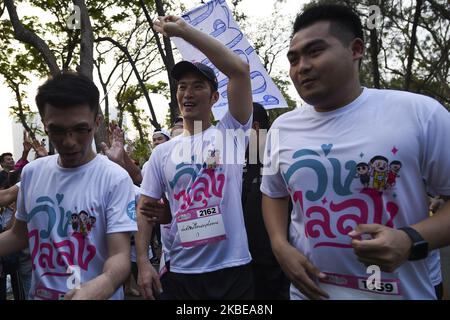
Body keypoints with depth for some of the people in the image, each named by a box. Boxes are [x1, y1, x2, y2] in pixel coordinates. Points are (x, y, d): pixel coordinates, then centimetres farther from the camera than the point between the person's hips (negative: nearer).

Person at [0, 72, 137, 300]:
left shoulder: (115, 178, -19)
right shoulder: (31, 172, -1)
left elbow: (120, 255, -23)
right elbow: (19, 234, 12)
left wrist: (98, 288, -42)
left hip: (92, 295, -5)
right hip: (39, 294, 6)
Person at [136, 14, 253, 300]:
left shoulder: (231, 132, -2)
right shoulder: (162, 152, 6)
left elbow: (240, 70, -14)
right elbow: (145, 208, 7)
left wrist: (183, 30, -11)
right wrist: (143, 262, -3)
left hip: (232, 269, -2)